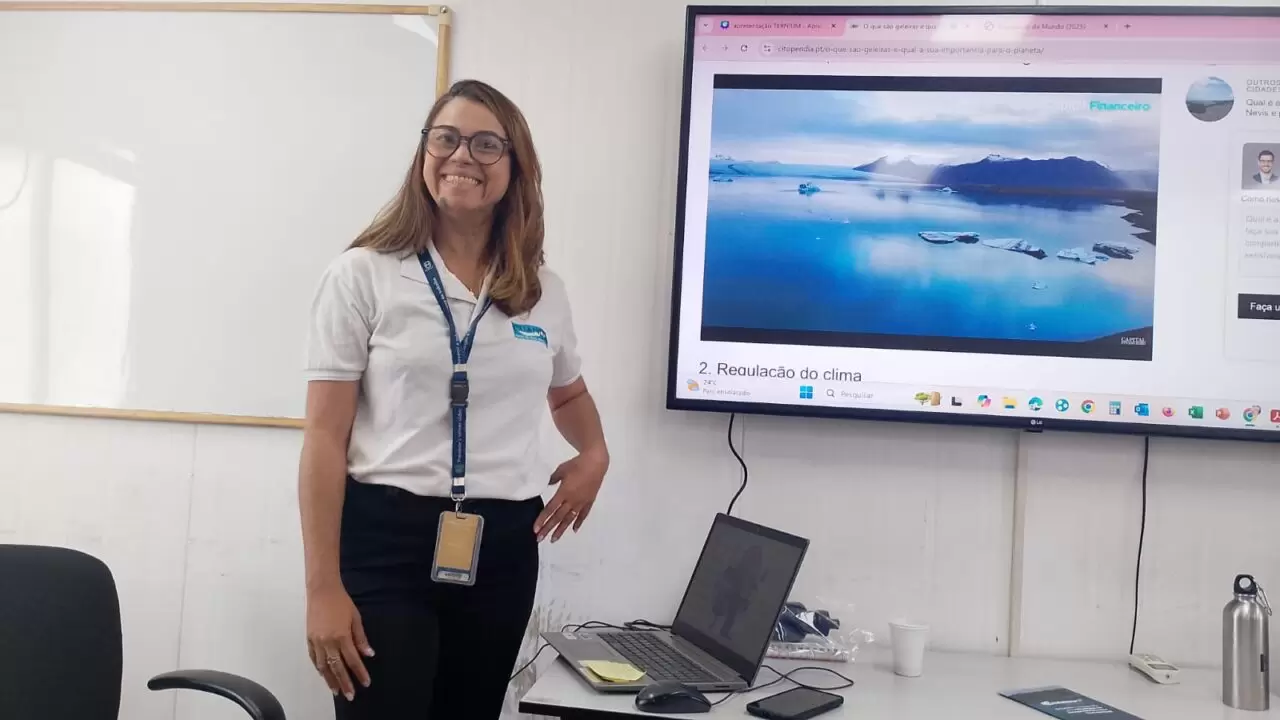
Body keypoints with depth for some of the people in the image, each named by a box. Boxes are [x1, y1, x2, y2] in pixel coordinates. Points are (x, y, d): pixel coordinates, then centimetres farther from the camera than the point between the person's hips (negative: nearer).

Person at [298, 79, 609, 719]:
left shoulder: (544, 290, 8)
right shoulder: (364, 274, -4)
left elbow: (568, 393, 28)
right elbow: (325, 438, -6)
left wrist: (595, 455, 6)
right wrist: (323, 587, -11)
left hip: (502, 547, 4)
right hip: (386, 539, -4)